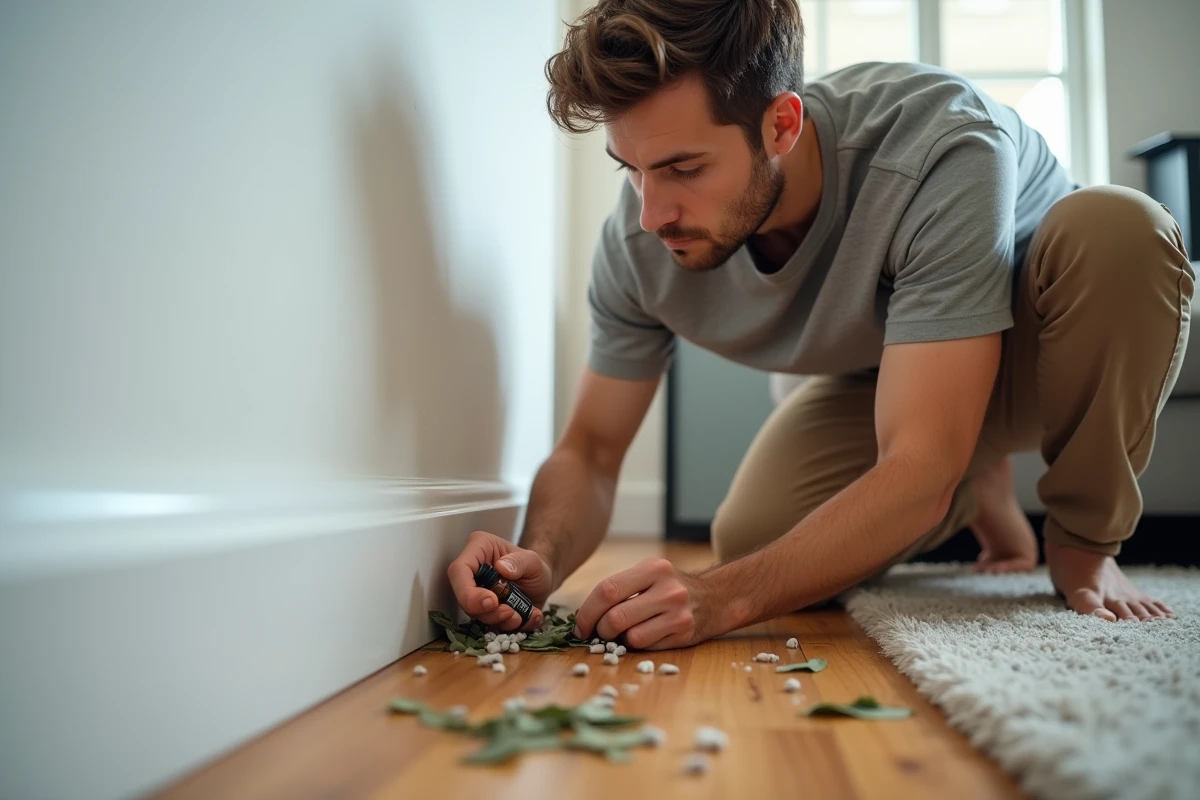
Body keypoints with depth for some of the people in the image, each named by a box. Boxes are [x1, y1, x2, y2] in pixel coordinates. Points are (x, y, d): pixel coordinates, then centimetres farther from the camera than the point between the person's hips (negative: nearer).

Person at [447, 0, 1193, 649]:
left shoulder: (943, 150, -38)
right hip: (884, 375, 4)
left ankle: (1083, 543, -9)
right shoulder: (638, 242, -24)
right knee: (752, 540, -20)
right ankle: (981, 497, 12)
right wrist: (541, 559, -36)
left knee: (1119, 229, -35)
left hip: (1045, 343, -3)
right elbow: (591, 447, -15)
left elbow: (918, 466, -41)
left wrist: (723, 597, -52)